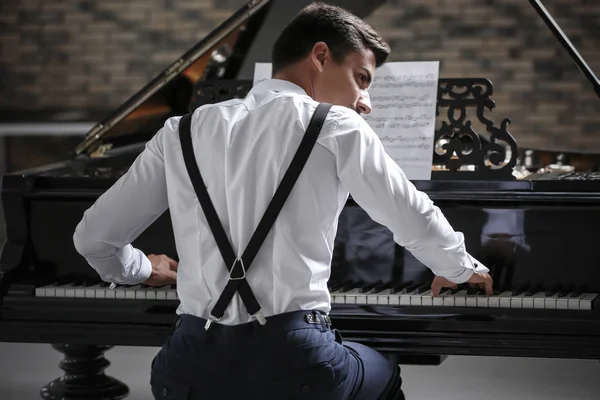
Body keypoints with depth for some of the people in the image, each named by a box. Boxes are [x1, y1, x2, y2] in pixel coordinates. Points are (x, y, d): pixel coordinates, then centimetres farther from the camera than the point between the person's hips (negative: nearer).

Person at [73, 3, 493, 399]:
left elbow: (94, 237, 14)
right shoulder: (336, 128, 2)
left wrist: (140, 270, 36)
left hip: (194, 366, 3)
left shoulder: (183, 132, 12)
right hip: (291, 361, -3)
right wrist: (462, 269, 31)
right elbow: (415, 219, 9)